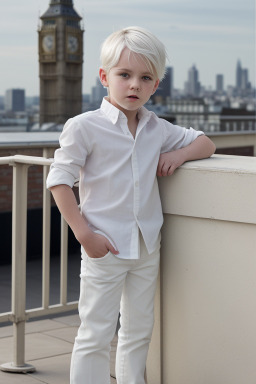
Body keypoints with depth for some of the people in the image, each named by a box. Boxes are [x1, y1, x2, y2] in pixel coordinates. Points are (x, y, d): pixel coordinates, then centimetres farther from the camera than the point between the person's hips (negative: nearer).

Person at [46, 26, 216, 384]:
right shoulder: (84, 127, -9)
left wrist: (179, 154, -4)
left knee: (139, 330, 15)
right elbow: (59, 180, -11)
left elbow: (206, 143, 18)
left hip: (147, 247, 5)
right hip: (105, 247, -5)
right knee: (95, 334, 0)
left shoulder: (158, 129, 6)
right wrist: (84, 234, -15)